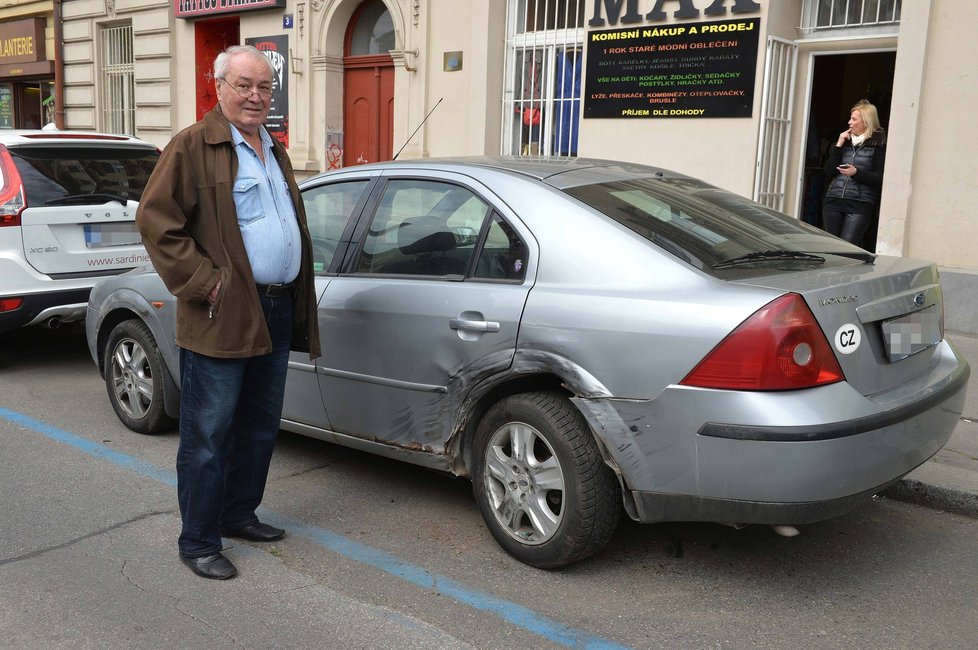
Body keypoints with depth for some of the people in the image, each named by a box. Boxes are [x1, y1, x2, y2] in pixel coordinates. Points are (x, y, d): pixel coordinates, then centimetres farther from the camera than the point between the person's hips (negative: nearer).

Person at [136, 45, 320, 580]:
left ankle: (239, 514, 33)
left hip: (276, 313, 8)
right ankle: (198, 542, 13)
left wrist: (298, 305, 16)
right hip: (222, 317, -8)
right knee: (208, 437, 1)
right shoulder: (193, 146, -6)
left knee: (260, 430, 17)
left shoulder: (274, 152, 18)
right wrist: (204, 283, -17)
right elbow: (155, 219, -13)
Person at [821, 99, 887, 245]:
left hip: (859, 205, -5)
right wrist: (838, 146, 2)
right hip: (833, 201, 5)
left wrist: (857, 172, -17)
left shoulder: (878, 144, 1)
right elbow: (829, 172, 8)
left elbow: (880, 178, -5)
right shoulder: (845, 140, 16)